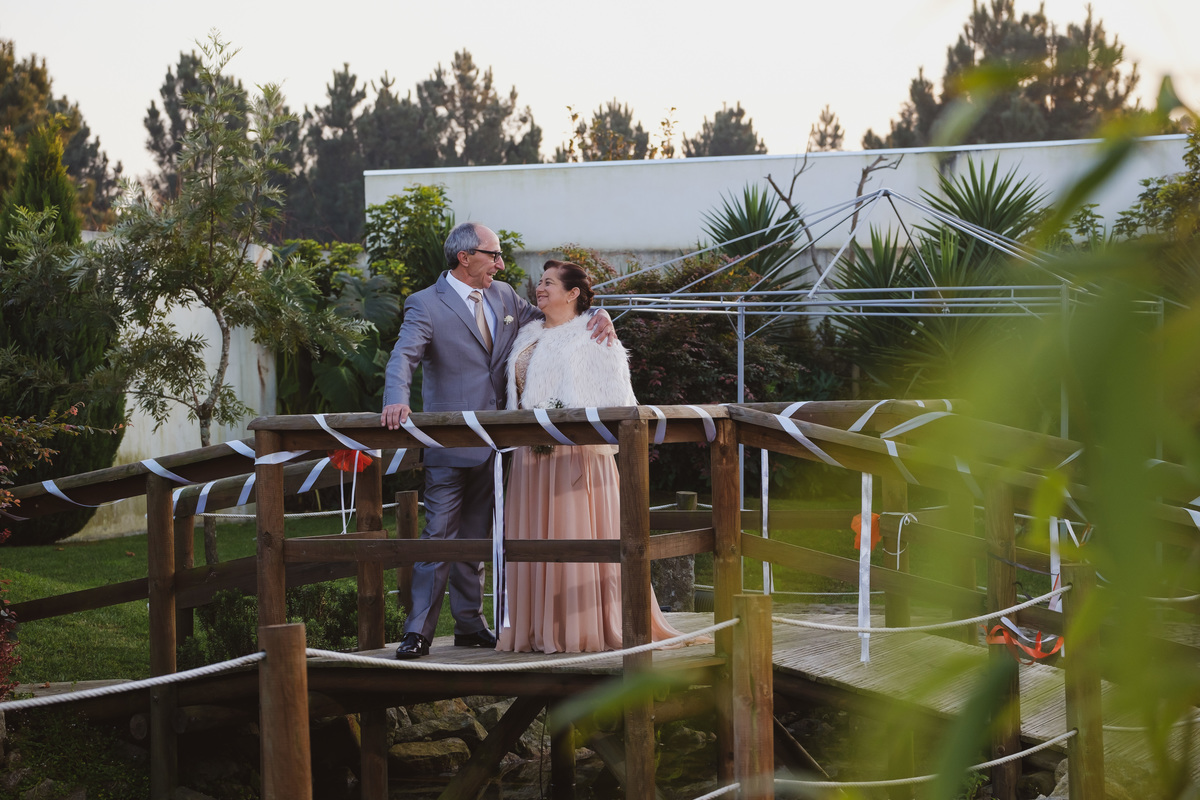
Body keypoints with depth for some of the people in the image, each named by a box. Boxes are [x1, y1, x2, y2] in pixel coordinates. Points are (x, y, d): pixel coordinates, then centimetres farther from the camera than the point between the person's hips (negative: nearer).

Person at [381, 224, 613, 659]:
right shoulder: (426, 305, -8)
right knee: (438, 536, -8)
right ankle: (418, 631, -4)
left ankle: (469, 625, 20)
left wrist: (595, 316, 1)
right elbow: (403, 355, -21)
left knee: (475, 539, 13)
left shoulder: (504, 296, 12)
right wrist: (396, 400, -41)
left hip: (493, 443, 6)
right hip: (449, 442, -6)